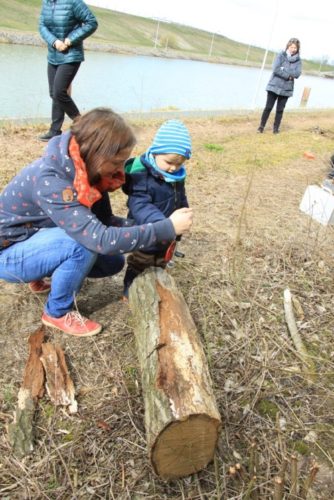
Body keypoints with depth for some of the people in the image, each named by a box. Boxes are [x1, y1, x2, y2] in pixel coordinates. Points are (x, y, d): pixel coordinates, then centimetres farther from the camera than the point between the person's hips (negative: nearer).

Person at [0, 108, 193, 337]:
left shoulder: (87, 170, -11)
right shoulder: (50, 181, -36)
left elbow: (105, 222, -2)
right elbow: (102, 239, -41)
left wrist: (149, 225, -17)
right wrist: (168, 228, -36)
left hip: (38, 237, 8)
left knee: (112, 262, 3)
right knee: (86, 242, -32)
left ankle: (42, 276, 20)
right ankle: (58, 312, -7)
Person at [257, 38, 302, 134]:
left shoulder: (298, 60, 4)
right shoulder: (281, 55, -3)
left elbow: (297, 74, -8)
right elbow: (276, 69, -15)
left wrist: (284, 71, -15)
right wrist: (289, 75, -15)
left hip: (287, 89, 2)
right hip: (274, 86, -2)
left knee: (280, 109, 5)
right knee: (268, 107, -2)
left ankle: (276, 127, 14)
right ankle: (261, 126, 8)